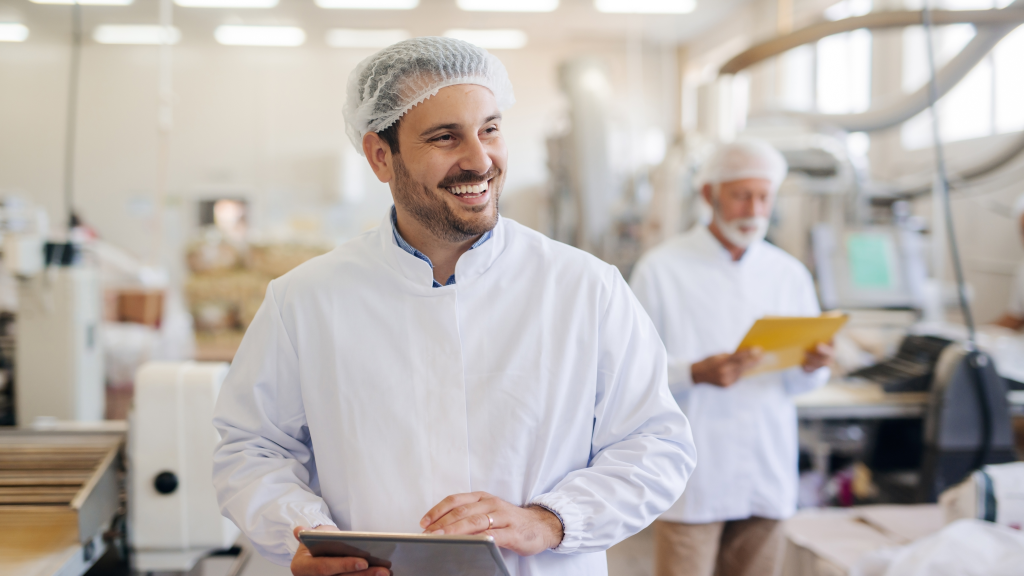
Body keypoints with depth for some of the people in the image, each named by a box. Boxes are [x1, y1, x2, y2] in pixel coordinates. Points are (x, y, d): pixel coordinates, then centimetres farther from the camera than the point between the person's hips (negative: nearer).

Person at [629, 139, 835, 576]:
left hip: (767, 473, 5)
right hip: (693, 475, -4)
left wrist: (811, 366, -9)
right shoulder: (661, 269, -3)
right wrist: (697, 373, -24)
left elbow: (801, 382, 14)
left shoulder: (789, 274, 12)